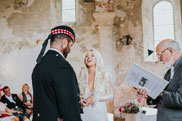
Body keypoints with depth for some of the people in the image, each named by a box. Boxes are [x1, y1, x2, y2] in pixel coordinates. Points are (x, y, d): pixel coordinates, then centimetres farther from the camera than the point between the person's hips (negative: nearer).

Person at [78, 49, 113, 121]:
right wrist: (81, 100, -10)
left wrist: (94, 99, -13)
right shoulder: (82, 75, 1)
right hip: (84, 112, 1)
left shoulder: (105, 75, -5)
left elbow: (110, 95, -2)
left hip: (99, 112, -1)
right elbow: (78, 94, 11)